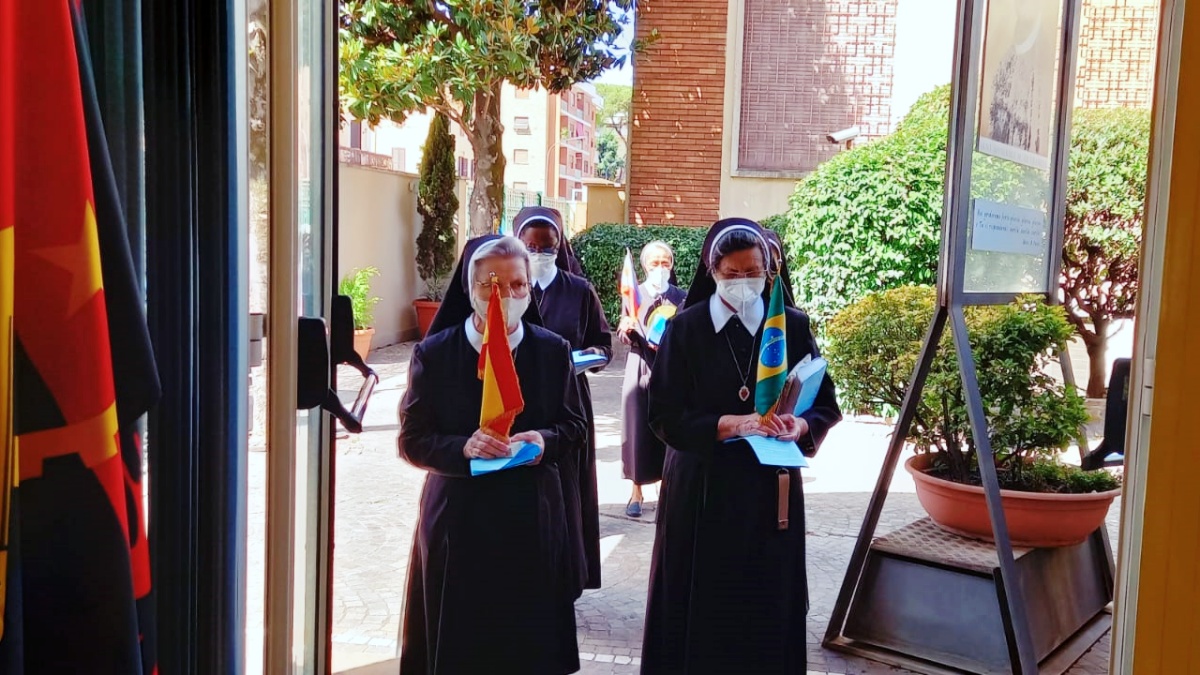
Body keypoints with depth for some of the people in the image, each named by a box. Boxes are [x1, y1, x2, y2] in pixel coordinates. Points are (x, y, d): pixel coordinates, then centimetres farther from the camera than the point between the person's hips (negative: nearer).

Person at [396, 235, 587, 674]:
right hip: (457, 518, -1)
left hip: (531, 516, 1)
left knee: (530, 639, 8)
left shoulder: (553, 350, 2)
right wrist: (462, 448, -21)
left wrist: (545, 440, -14)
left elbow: (575, 425, 8)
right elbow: (412, 440, -2)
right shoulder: (434, 354, -3)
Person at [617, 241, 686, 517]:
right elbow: (622, 335, -1)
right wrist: (627, 329, -23)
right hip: (641, 368, 0)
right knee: (639, 428, 0)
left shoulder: (681, 297, 5)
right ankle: (636, 491, 10)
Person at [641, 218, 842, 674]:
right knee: (700, 609, 6)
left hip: (771, 488, 1)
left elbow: (826, 405, 2)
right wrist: (731, 423, -21)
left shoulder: (793, 326, 0)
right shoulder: (686, 328, -4)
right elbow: (665, 416, -8)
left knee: (768, 605, 8)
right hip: (702, 488, -1)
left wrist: (801, 426, -19)